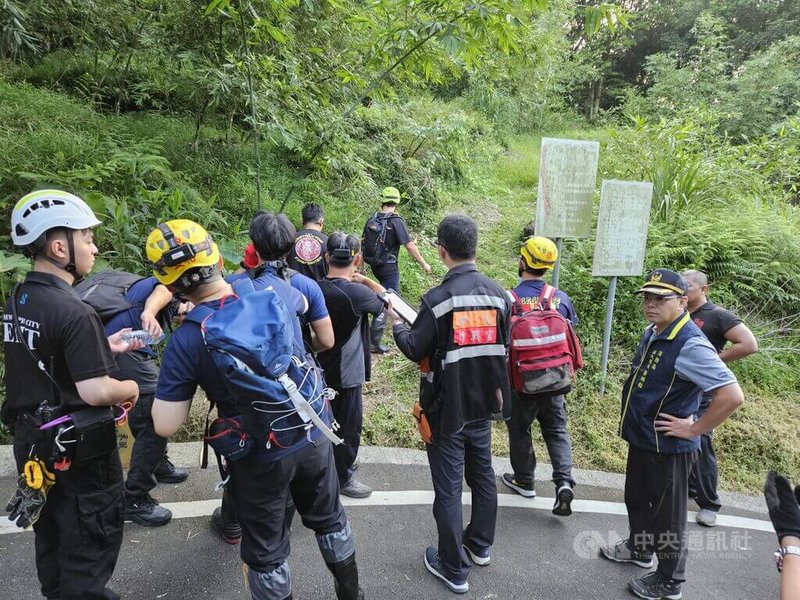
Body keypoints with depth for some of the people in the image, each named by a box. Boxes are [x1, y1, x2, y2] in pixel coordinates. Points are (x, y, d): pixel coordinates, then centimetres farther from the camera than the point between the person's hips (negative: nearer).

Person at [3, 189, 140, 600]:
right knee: (91, 540, 11)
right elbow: (95, 392, -29)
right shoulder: (73, 312, -26)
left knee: (51, 533, 25)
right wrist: (132, 388, -11)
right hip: (78, 447, -8)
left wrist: (104, 347, 8)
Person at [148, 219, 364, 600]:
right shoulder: (271, 290, -12)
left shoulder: (185, 342, -21)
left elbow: (165, 426, -17)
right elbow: (301, 305, 14)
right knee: (329, 518, 28)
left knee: (266, 551, 20)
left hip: (261, 458, -4)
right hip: (314, 435, 4)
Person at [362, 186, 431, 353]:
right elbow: (409, 245, -18)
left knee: (390, 292, 30)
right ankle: (374, 341, -2)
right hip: (389, 267, -7)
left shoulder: (372, 219, 2)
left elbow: (363, 243, 7)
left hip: (374, 265, 7)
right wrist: (424, 264, -8)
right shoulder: (396, 221, -16)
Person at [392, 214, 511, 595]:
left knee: (448, 487, 7)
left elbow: (415, 351, -13)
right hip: (482, 404, 6)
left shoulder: (438, 299, -21)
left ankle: (453, 568, 21)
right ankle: (480, 544, 41)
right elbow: (502, 349, 5)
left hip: (446, 409, -6)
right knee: (482, 474, 22)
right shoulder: (498, 294, -4)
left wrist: (397, 324, 6)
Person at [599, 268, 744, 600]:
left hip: (668, 447, -9)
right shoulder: (651, 333, 3)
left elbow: (732, 395, -32)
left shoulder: (690, 345, -26)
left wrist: (693, 429, -23)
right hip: (641, 439, 9)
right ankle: (639, 548, 50)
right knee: (636, 499, 27)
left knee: (666, 516, 10)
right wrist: (635, 419, 13)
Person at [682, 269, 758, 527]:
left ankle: (709, 503, 11)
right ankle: (688, 487, 32)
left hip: (702, 392, -6)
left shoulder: (717, 316, -11)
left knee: (701, 445, -3)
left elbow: (749, 345, -19)